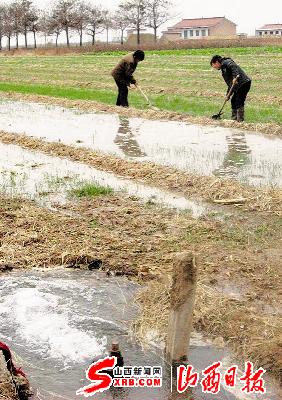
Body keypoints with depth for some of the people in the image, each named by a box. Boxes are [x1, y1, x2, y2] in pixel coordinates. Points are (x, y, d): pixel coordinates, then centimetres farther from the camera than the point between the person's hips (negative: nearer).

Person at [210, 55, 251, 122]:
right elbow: (230, 83, 26)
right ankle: (234, 118, 23)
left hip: (244, 83, -10)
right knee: (233, 101, 15)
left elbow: (234, 67, -23)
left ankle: (240, 120, -11)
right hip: (238, 86, 10)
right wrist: (228, 94, 21)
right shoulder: (223, 68, 26)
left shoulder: (226, 62, -2)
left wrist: (235, 77, -37)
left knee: (239, 102, -12)